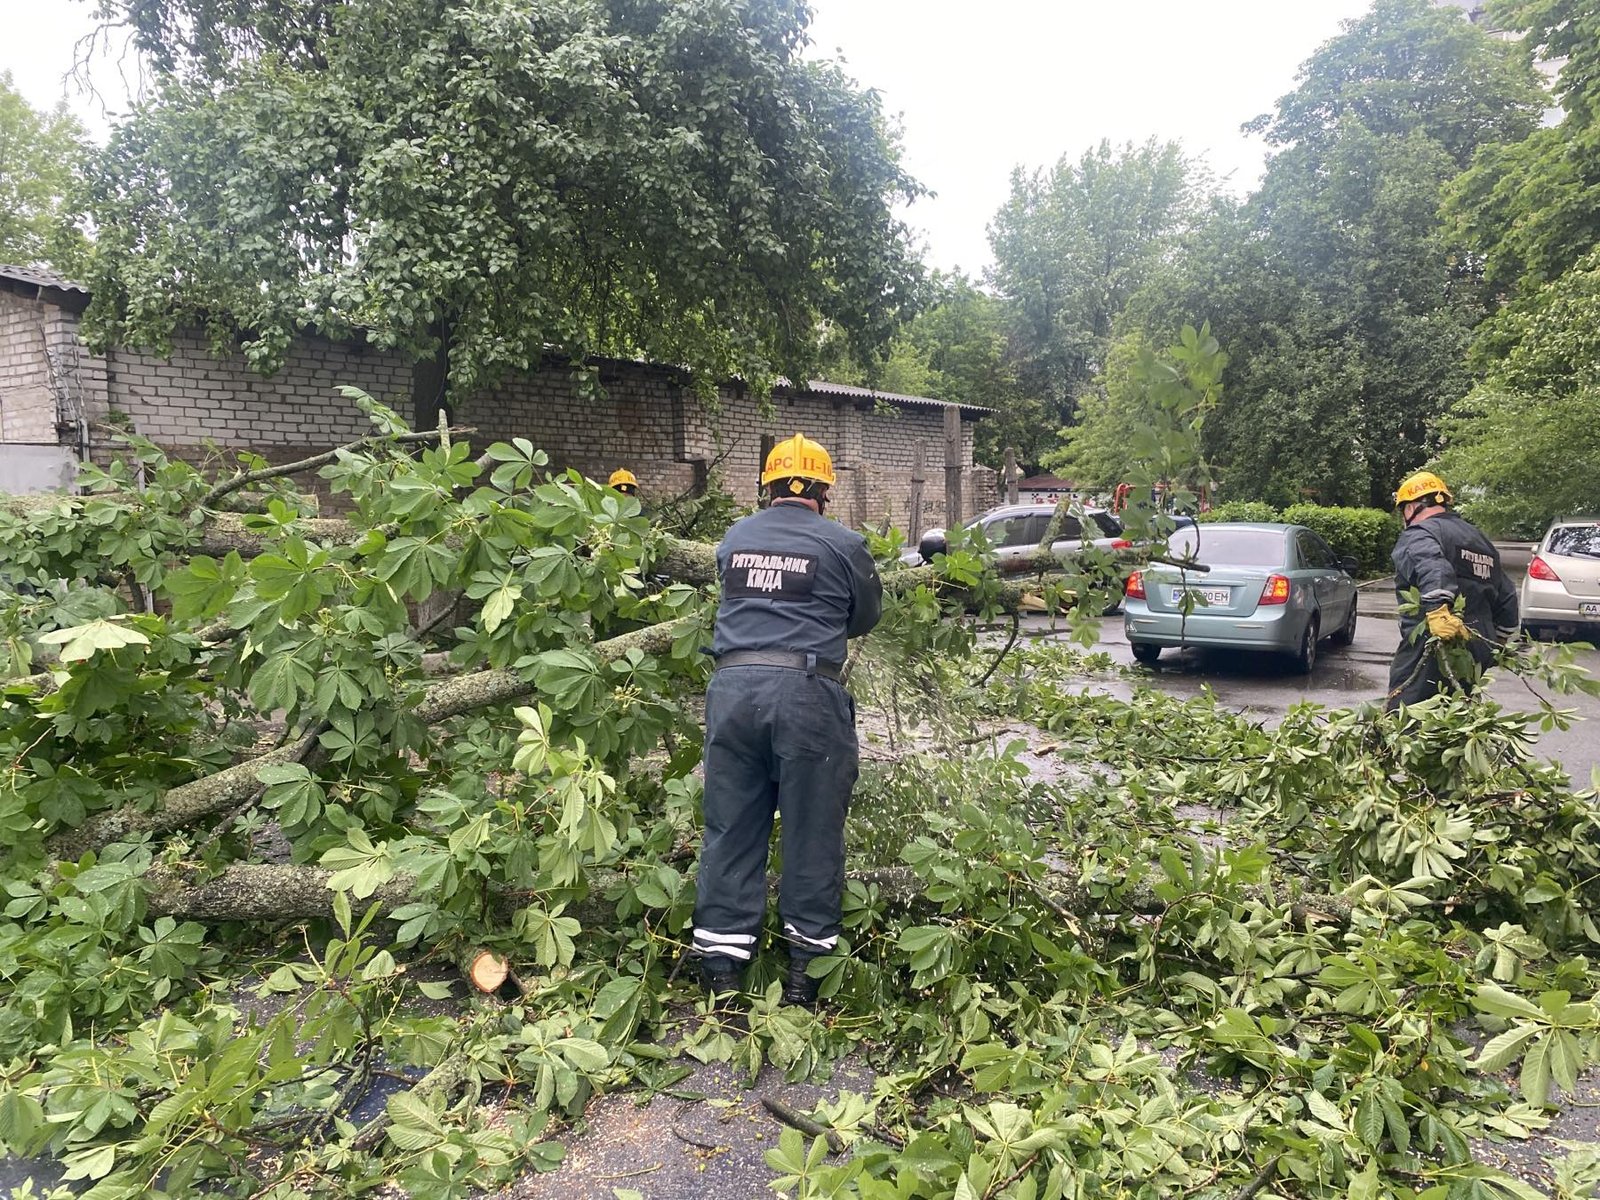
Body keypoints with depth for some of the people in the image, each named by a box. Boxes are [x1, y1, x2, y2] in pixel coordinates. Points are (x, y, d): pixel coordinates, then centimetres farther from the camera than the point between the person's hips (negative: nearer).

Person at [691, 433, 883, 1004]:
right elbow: (866, 616, 14)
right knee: (812, 833, 10)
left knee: (730, 830, 11)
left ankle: (721, 969, 17)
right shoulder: (843, 544, 2)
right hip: (807, 690, -3)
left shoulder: (735, 537, 12)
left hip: (733, 685, 4)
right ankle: (805, 967, 20)